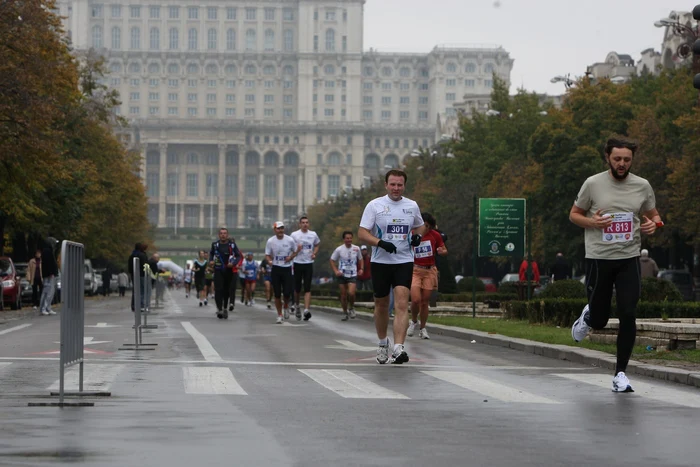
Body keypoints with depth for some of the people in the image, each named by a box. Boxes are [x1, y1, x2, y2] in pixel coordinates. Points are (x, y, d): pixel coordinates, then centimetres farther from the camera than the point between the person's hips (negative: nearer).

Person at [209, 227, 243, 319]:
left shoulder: (232, 244, -2)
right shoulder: (215, 245, 3)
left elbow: (239, 256, 2)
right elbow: (211, 253, 22)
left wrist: (233, 263, -15)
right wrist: (211, 261, 3)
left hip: (229, 270, 0)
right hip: (218, 270, 0)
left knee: (227, 290, 10)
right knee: (218, 290, -12)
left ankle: (225, 308, 26)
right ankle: (219, 309, -12)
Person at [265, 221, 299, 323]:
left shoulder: (290, 240, -2)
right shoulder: (270, 241, -2)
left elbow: (296, 251, 11)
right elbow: (267, 255, 3)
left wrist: (291, 257, -9)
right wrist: (269, 260, -19)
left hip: (287, 269, 0)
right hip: (276, 269, 0)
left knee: (287, 293, -7)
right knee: (277, 294, 1)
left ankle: (286, 307, 25)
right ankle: (279, 315, 13)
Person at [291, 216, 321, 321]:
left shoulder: (313, 234, 6)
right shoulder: (294, 235, -2)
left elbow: (317, 244, 22)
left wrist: (314, 253, 4)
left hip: (309, 264, 1)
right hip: (297, 263, -1)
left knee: (307, 288, -8)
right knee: (297, 288, 8)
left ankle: (306, 310, -16)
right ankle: (296, 304, 35)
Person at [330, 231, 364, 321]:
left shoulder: (356, 249, 1)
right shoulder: (339, 249, -4)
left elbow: (360, 259, 17)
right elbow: (332, 260, 5)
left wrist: (361, 269, 3)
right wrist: (336, 271, -7)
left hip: (353, 275, 0)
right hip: (342, 275, 0)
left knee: (351, 293, -18)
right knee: (343, 295, 4)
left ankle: (351, 308, 9)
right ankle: (345, 312, 21)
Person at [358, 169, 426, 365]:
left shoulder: (412, 206, 6)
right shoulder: (374, 205, -2)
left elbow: (420, 225, 24)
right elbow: (362, 233, -6)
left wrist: (418, 236, 1)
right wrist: (380, 243, -22)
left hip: (404, 262, 0)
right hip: (380, 261, 0)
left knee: (402, 304, -14)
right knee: (381, 305, 11)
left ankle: (398, 348, -22)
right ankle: (382, 343, 33)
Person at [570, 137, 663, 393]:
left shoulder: (642, 186, 2)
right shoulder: (593, 184, -4)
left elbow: (653, 215, 16)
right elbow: (574, 214, 5)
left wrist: (653, 224, -9)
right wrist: (593, 222, -15)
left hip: (629, 259, 1)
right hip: (598, 259, -1)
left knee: (628, 316, -8)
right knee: (599, 321, 6)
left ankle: (620, 373, 3)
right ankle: (587, 316, 45)